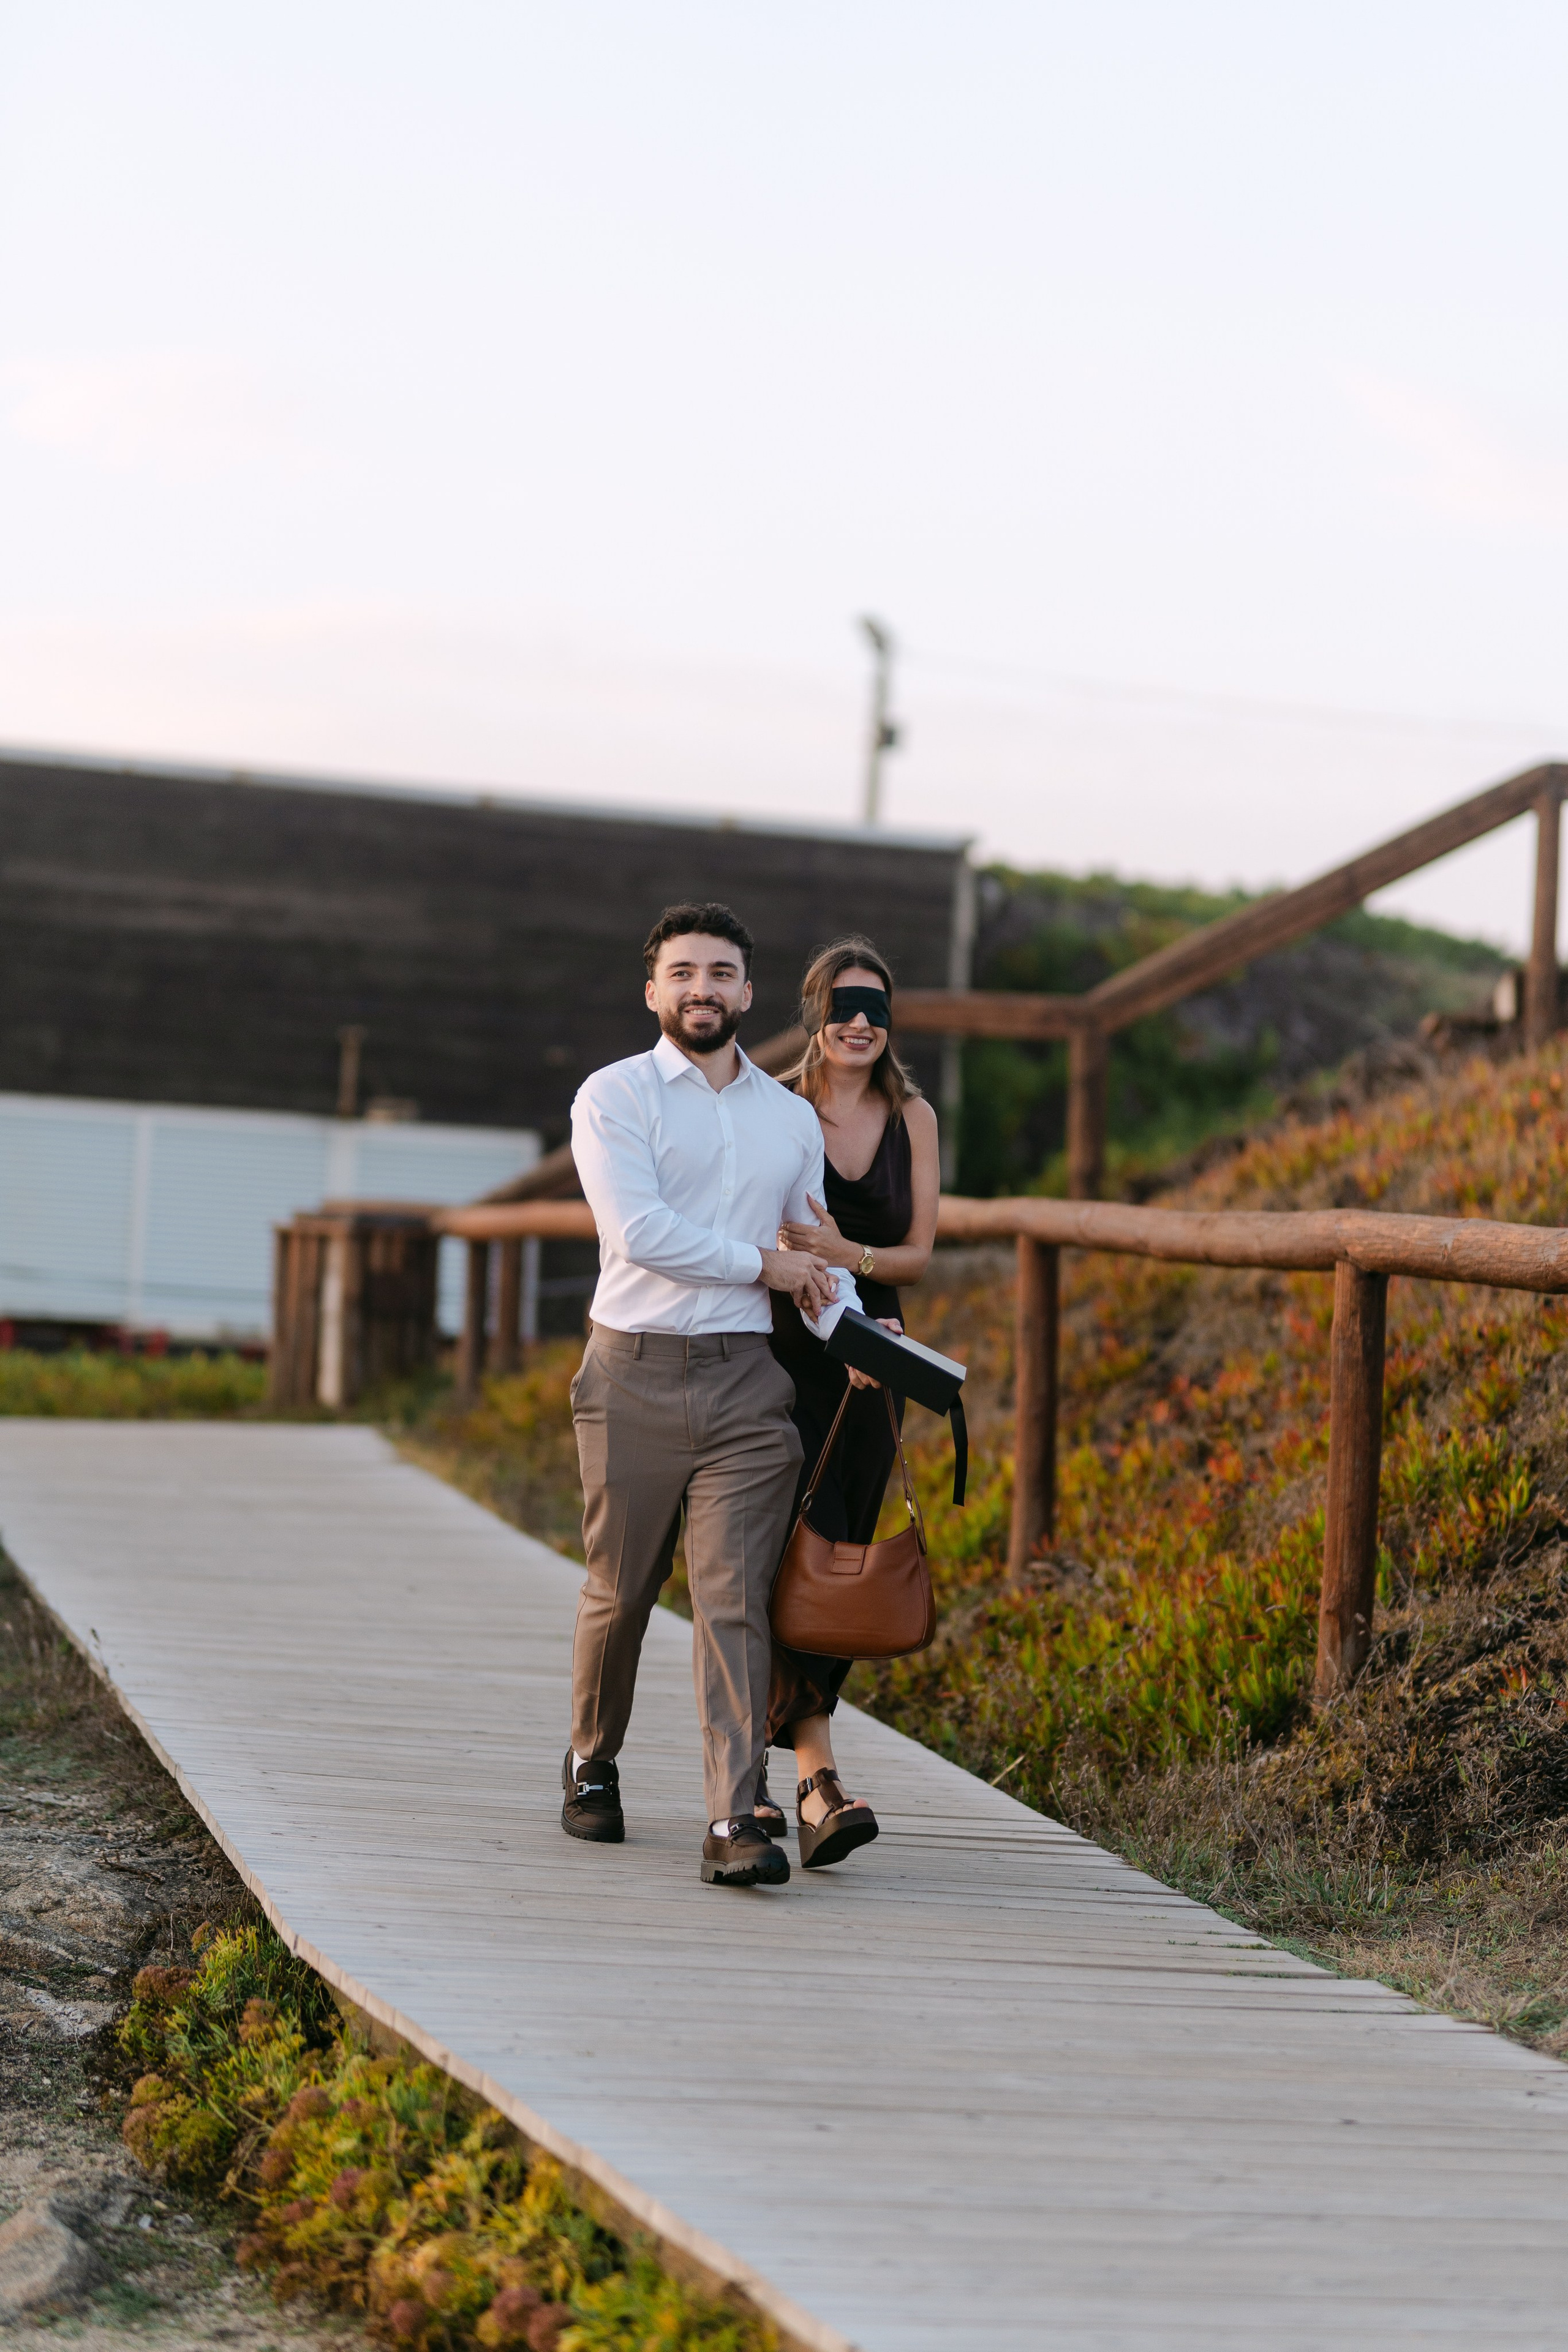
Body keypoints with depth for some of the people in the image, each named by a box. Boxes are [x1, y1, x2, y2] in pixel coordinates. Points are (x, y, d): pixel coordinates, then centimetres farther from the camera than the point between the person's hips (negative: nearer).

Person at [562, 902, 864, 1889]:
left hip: (747, 1379, 2)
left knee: (736, 1600, -8)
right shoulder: (615, 1097, 0)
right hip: (637, 1373, -2)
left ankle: (735, 1823, -14)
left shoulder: (793, 1118, 15)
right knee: (619, 1593, 7)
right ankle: (593, 1764, 33)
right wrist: (765, 1264, -7)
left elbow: (819, 1258, 19)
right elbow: (640, 1231, -13)